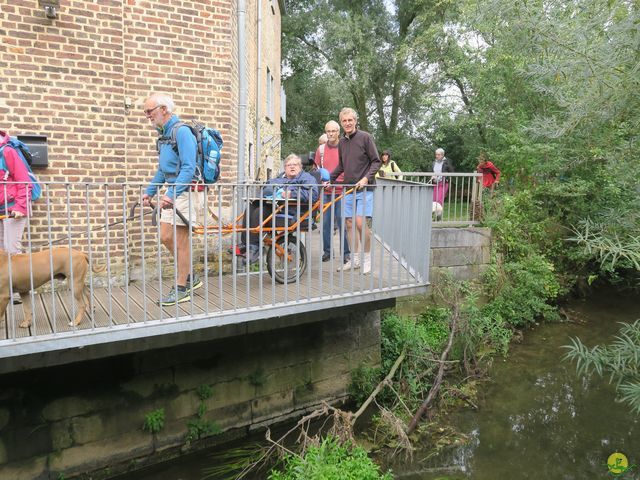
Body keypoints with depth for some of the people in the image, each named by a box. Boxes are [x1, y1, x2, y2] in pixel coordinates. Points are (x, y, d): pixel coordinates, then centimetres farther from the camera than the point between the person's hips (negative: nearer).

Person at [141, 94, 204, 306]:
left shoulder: (181, 131, -14)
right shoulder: (164, 134, 15)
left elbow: (188, 168, -22)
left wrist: (172, 194, -29)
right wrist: (150, 191, 18)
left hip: (185, 191, -9)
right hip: (172, 192, 9)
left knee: (181, 241, -2)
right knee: (166, 238, 11)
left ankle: (182, 289, 10)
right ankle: (190, 278, 24)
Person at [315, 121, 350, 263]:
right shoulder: (321, 149, 11)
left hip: (341, 191, -3)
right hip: (326, 191, 3)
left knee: (342, 222, -2)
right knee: (326, 222, 6)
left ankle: (345, 252, 7)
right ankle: (326, 251, 17)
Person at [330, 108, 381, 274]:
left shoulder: (365, 137, -5)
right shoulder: (342, 142, 12)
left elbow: (376, 161, -6)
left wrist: (366, 178, -19)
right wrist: (329, 180, 13)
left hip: (364, 188, -6)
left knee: (360, 222, -15)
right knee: (349, 224, 4)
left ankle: (367, 259, 1)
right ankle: (354, 259, 15)